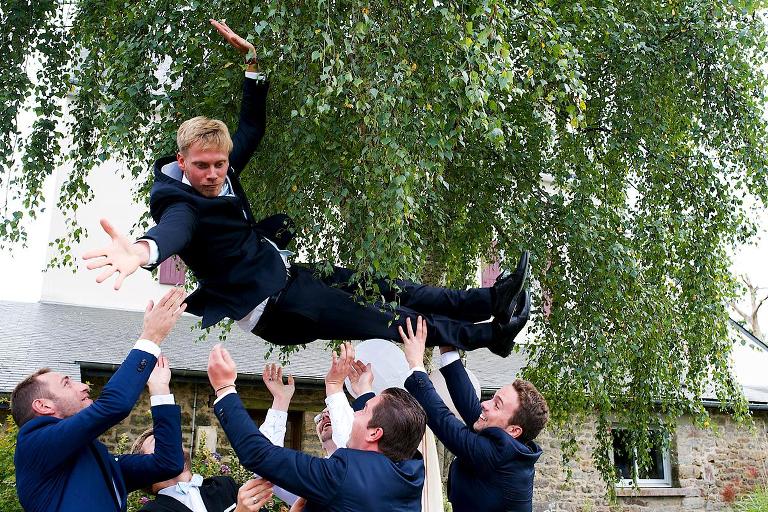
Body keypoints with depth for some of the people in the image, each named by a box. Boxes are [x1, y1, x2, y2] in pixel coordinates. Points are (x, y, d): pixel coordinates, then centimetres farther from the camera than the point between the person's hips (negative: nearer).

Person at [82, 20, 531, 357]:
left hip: (283, 271, 9)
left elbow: (253, 126, 11)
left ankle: (487, 301, 17)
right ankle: (489, 334, 3)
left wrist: (252, 56, 3)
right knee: (392, 322, -7)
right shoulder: (180, 202, -24)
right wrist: (143, 250, -73)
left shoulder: (222, 170, 0)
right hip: (270, 304, -9)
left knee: (388, 287, 9)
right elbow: (174, 229, -48)